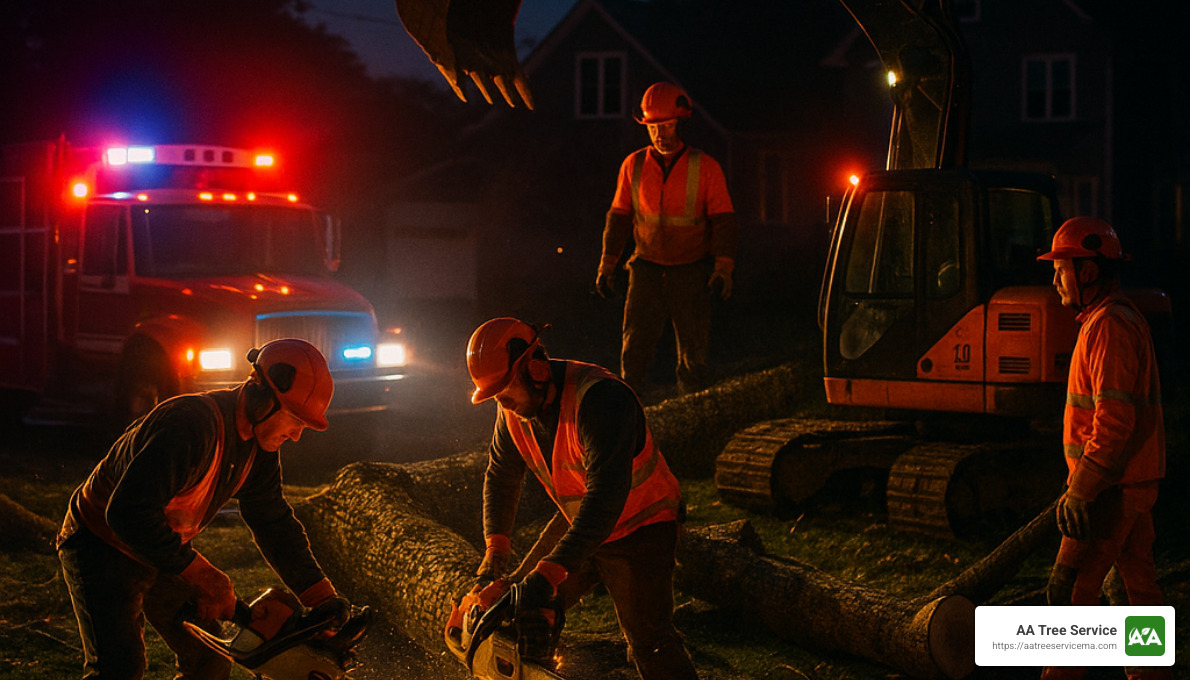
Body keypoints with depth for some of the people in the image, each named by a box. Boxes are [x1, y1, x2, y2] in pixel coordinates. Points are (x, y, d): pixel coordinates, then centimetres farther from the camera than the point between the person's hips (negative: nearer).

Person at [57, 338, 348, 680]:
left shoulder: (258, 445, -4)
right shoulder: (189, 423, -33)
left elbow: (275, 522, 6)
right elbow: (129, 513, -38)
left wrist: (322, 597, -2)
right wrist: (206, 579, -33)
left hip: (165, 551, 9)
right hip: (103, 546, -8)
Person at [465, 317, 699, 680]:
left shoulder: (600, 397, -34)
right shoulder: (514, 407, -8)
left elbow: (606, 494, -42)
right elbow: (501, 474, 9)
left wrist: (550, 572, -46)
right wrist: (496, 546, -3)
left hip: (639, 527, -8)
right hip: (577, 522, 8)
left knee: (649, 641, -16)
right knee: (517, 606, 11)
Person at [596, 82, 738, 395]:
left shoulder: (705, 167, -5)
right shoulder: (633, 165, 2)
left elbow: (723, 220, -5)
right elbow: (619, 216, 10)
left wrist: (723, 268, -16)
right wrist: (607, 264, 5)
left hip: (691, 272, -1)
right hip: (647, 269, 1)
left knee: (693, 353, 2)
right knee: (634, 348, -7)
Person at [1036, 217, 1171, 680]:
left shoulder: (1109, 328, -18)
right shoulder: (1124, 319, 16)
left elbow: (1114, 420, -24)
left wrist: (1080, 492, -23)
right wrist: (1082, 481, 23)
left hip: (1112, 487, -10)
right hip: (1138, 481, 10)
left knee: (1071, 589, -5)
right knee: (1138, 582, 14)